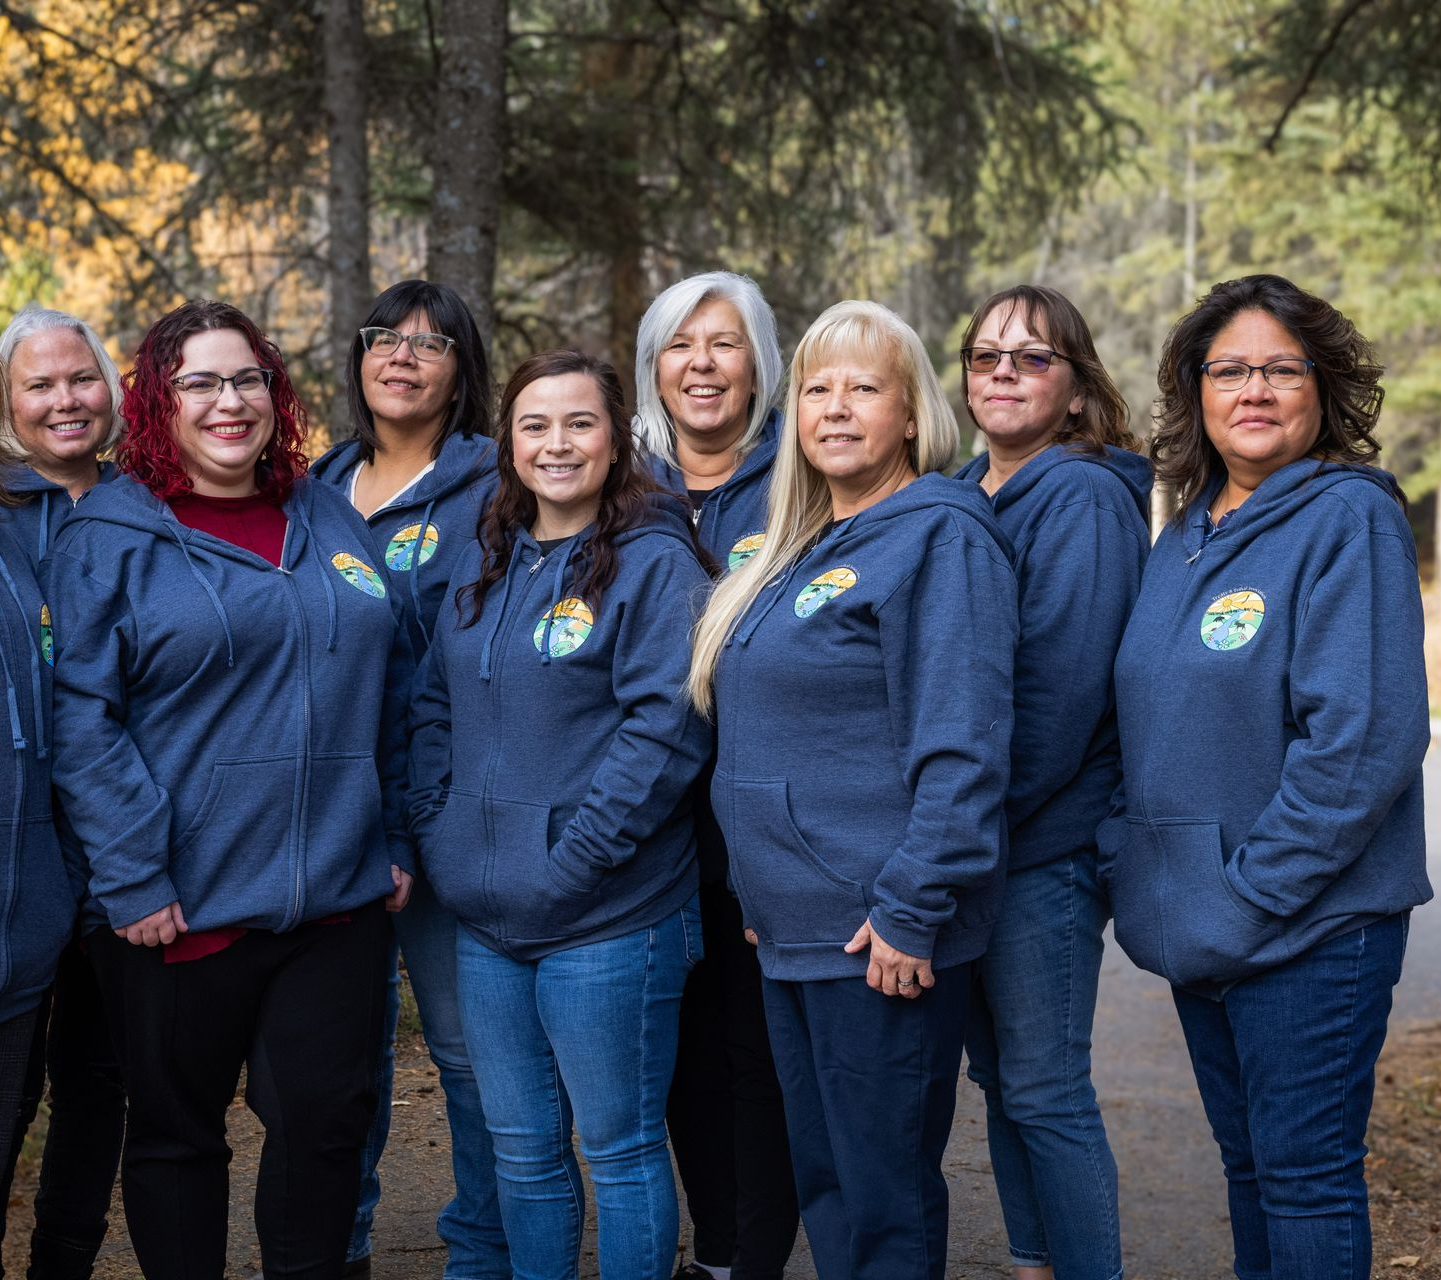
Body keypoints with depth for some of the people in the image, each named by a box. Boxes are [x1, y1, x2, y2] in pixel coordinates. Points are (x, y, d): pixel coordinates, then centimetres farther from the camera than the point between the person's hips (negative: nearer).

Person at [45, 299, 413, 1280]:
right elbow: (84, 721, -9)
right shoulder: (109, 539, -3)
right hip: (178, 905, -3)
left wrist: (394, 840, 11)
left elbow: (392, 692, 16)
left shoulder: (333, 524, 11)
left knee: (325, 1123, 8)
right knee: (176, 1132, 10)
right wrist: (131, 878, -15)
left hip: (338, 896, 4)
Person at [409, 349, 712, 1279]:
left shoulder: (654, 561, -8)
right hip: (486, 917, 7)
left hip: (608, 921, -6)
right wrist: (436, 831, 4)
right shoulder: (486, 566, 13)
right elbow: (435, 706, 17)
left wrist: (574, 855, -19)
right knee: (520, 1148, 17)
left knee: (620, 1147, 5)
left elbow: (666, 725, -16)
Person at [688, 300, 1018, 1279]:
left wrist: (913, 908, -22)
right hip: (794, 926, 9)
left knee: (881, 1197, 0)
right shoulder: (802, 551, 16)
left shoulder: (940, 535, -11)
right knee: (821, 1184, 17)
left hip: (883, 936, -9)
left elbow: (960, 744, -19)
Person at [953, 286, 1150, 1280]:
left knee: (1044, 1087, -2)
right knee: (998, 1073, 15)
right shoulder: (962, 494, 13)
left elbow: (1059, 687, -20)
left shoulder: (1082, 496, -12)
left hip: (1045, 845, -8)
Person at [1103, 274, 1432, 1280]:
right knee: (1246, 1160, 18)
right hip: (1201, 923, 7)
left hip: (1310, 922, -7)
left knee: (1306, 1176, 0)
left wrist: (1252, 895, -19)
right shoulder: (1186, 535, 12)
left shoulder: (1350, 519, -12)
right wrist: (1132, 859, 7)